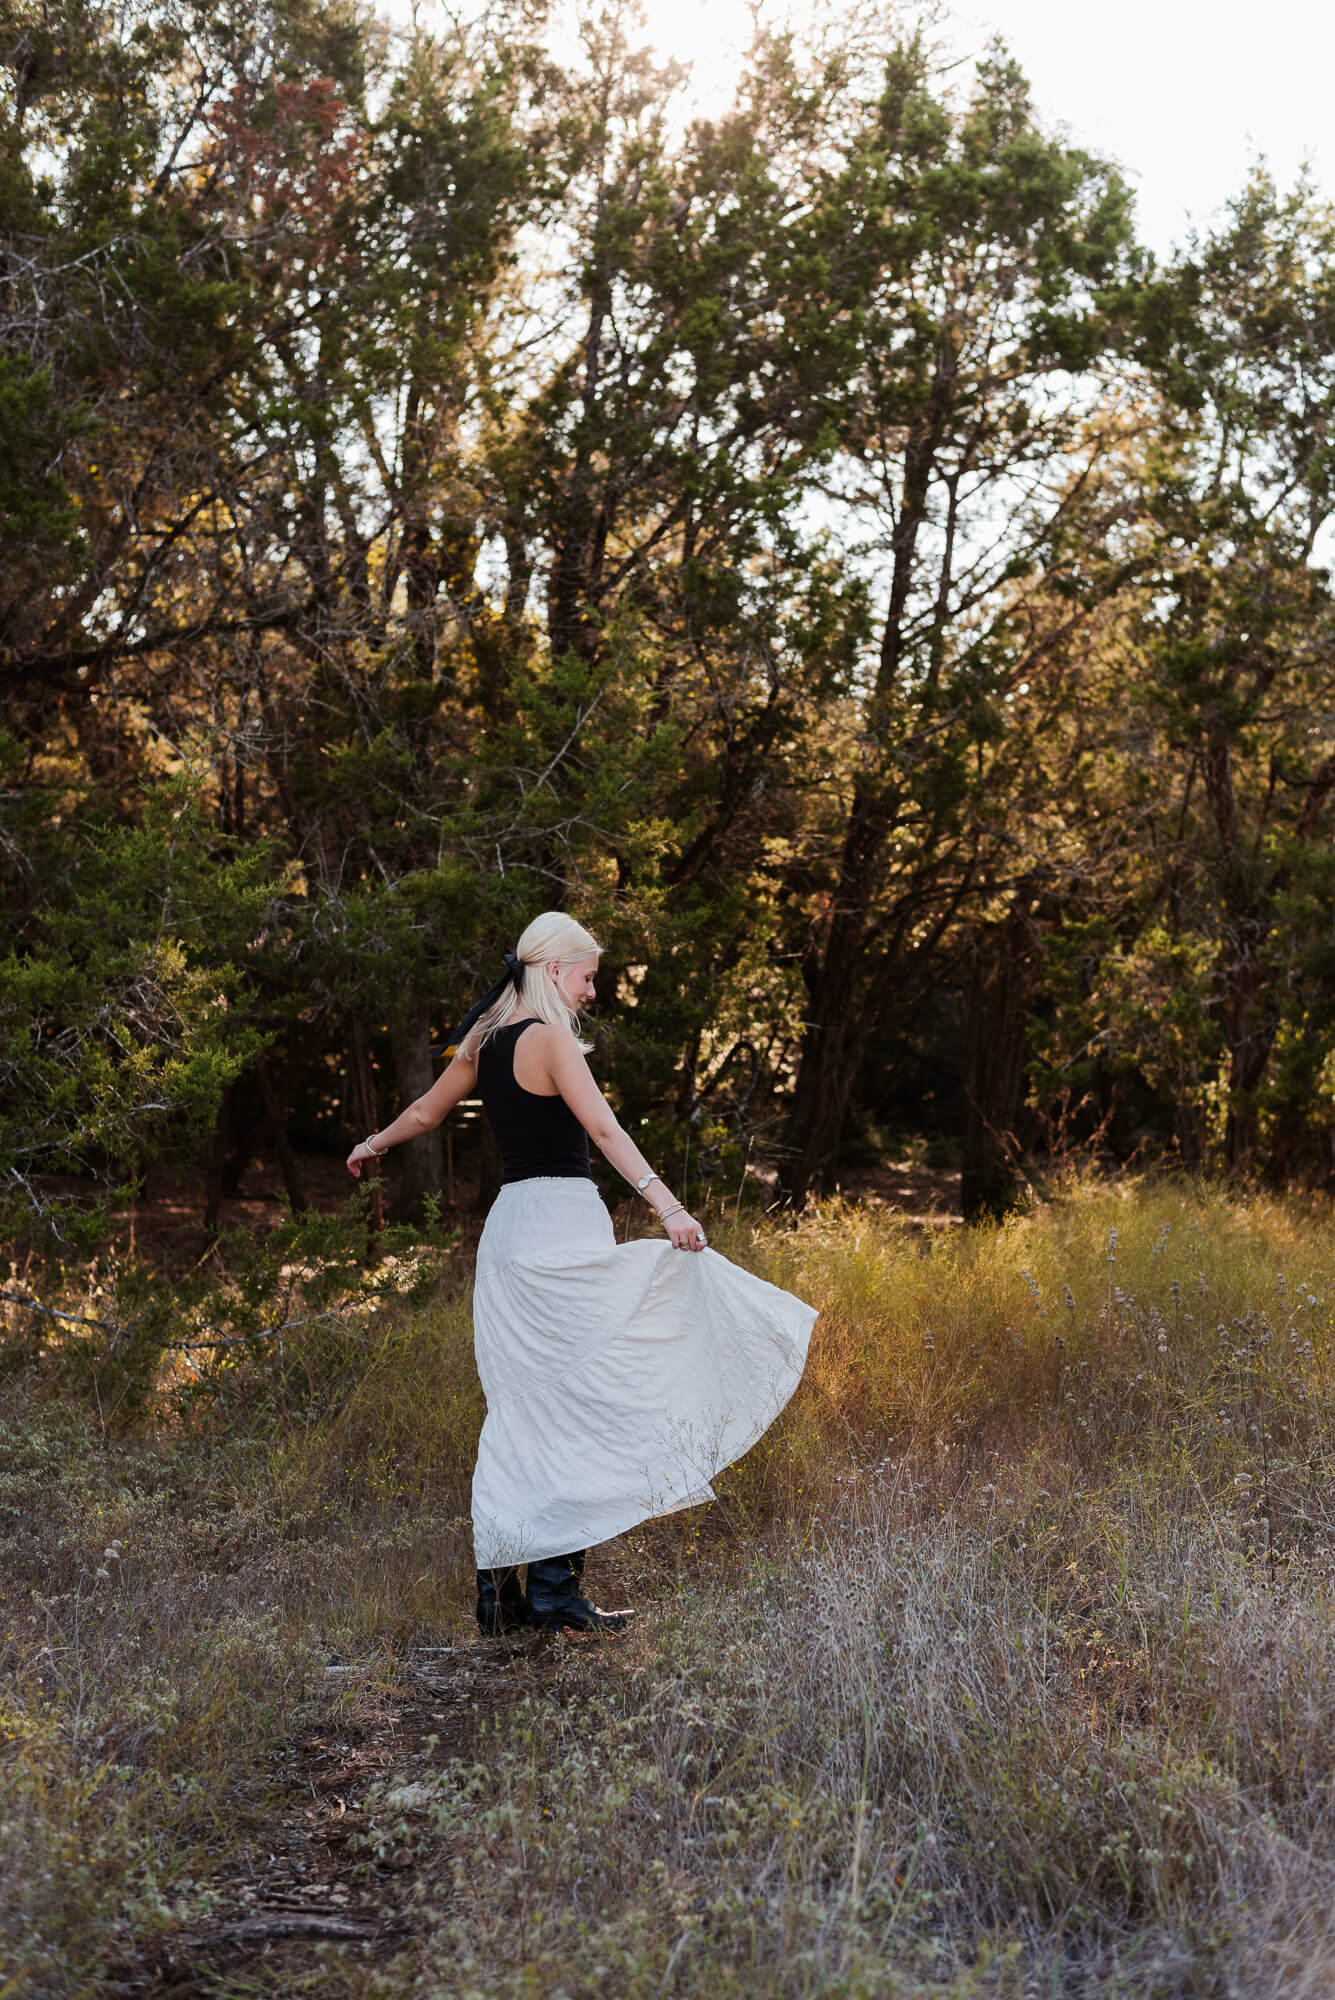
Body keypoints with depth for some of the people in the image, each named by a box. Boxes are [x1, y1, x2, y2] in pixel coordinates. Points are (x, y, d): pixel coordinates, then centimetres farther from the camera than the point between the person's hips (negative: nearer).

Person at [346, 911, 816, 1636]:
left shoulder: (482, 1041, 13)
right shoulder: (549, 1038, -11)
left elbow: (426, 1111, 28)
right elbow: (604, 1129, -23)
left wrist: (375, 1143, 48)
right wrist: (666, 1204, -32)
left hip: (509, 1222, 8)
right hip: (560, 1226, -8)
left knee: (521, 1411, 11)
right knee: (572, 1407, -3)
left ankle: (499, 1586, 13)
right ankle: (553, 1585, -3)